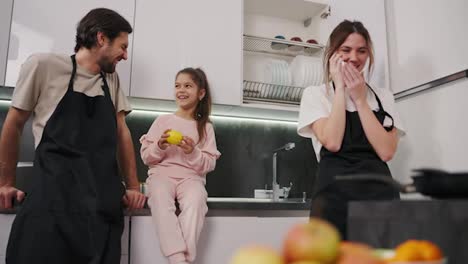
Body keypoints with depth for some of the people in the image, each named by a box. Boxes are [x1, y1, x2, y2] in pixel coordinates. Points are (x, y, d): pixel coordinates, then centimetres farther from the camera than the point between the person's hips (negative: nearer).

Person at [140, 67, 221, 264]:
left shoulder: (206, 127, 10)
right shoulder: (162, 120, 11)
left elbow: (209, 165, 5)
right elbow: (146, 157, 10)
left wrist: (193, 152, -14)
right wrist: (160, 147, -11)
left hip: (191, 176, 0)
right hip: (162, 173, 0)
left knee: (195, 201, -35)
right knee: (160, 200, -35)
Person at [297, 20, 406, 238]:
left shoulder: (383, 97, 13)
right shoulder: (315, 94, 5)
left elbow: (386, 151, -3)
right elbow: (332, 142, -13)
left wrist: (360, 99, -2)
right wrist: (340, 88, -5)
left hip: (381, 191, 3)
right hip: (335, 193, -2)